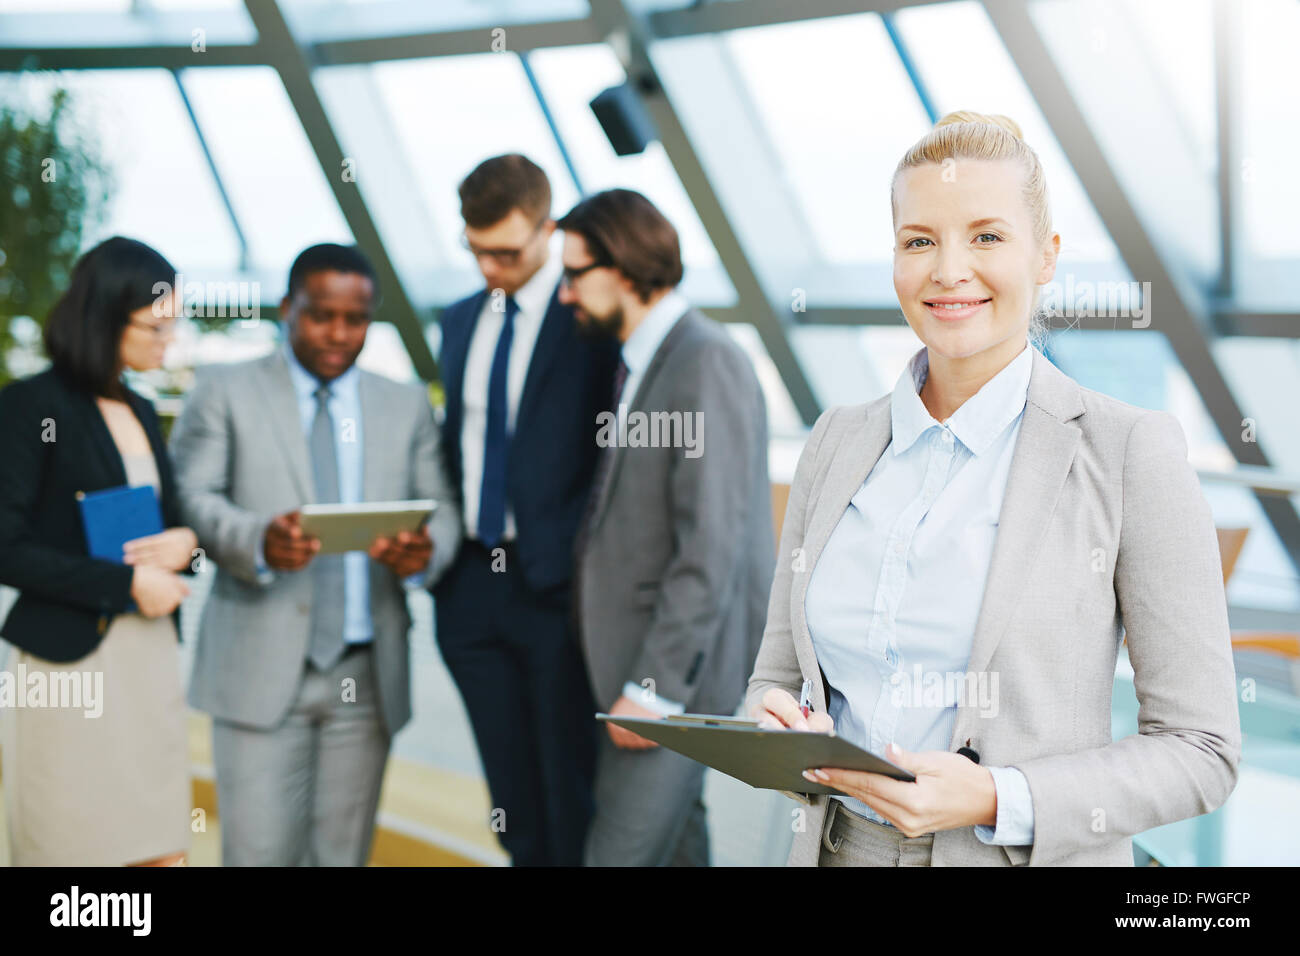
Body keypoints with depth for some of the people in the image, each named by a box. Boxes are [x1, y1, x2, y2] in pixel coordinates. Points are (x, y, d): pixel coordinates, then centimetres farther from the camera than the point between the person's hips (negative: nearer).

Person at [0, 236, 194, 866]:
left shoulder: (141, 412, 13)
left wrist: (184, 543, -3)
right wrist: (126, 583, -16)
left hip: (149, 659, 6)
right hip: (69, 667, -6)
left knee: (163, 848, 5)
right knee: (70, 848, 3)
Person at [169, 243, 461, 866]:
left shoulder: (407, 406, 15)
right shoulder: (224, 392, 5)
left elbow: (441, 509, 9)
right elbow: (189, 498, -5)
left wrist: (425, 551, -15)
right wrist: (257, 539, -26)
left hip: (366, 674, 3)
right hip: (262, 668, -3)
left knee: (343, 854, 7)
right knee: (260, 853, -6)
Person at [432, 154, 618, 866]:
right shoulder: (459, 322, 15)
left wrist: (572, 558, -15)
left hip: (555, 586, -6)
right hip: (471, 586, 6)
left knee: (573, 802, 0)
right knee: (514, 806, 12)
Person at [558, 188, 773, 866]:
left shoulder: (707, 363, -17)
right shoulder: (644, 360, 14)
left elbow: (711, 547, -22)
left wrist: (656, 687, -21)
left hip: (675, 664, -9)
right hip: (636, 656, 9)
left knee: (622, 853, -8)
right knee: (672, 846, 17)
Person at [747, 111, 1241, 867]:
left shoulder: (1130, 451, -11)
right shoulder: (837, 441, 3)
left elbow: (1201, 751, -10)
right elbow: (777, 676, 11)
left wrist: (996, 801, -22)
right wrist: (776, 727, -11)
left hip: (1022, 851, -4)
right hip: (841, 846, 4)